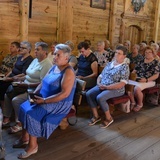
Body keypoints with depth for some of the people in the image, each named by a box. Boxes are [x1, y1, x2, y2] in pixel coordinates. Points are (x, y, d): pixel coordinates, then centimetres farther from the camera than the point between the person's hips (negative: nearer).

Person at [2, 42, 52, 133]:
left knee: (16, 100, -23)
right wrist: (21, 79, 1)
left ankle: (20, 123, -6)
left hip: (35, 90, -10)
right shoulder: (35, 60, 13)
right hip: (26, 87, 10)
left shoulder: (47, 65, -18)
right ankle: (6, 118, 16)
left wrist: (27, 85, -25)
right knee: (7, 95, 6)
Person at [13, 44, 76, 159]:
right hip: (45, 99, 9)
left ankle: (33, 145, -8)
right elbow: (42, 83, 14)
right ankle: (25, 137, 10)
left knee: (31, 113, -23)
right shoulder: (54, 67, 10)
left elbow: (64, 94, -26)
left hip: (60, 104, -9)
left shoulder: (68, 72, -18)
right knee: (24, 107, -1)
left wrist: (44, 100, -26)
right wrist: (34, 93, -5)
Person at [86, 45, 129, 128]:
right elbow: (101, 75, 18)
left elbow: (122, 84, -16)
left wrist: (106, 87, -18)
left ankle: (108, 118, -7)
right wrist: (99, 83, -6)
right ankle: (96, 116, -3)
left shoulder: (125, 67, -6)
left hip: (116, 89, -7)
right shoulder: (109, 64, 15)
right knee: (88, 94, -16)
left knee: (100, 97, -30)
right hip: (102, 87, 7)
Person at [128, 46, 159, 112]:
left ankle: (140, 104, -7)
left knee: (137, 88, -35)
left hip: (149, 81, -5)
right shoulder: (141, 61, 18)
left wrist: (146, 80, -18)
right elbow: (135, 70, 19)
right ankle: (133, 102, -10)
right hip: (137, 79, 5)